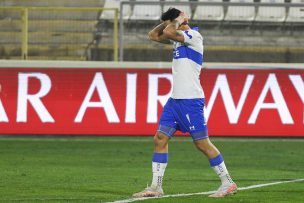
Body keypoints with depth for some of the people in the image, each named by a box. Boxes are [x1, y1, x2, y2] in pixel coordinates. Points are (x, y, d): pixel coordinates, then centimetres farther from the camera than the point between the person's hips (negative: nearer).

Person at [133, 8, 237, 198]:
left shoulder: (194, 36, -11)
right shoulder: (178, 37, 16)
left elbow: (168, 32, -25)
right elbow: (154, 35, 24)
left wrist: (179, 20, -7)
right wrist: (168, 21, 11)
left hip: (191, 100, -9)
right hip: (175, 99, 9)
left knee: (202, 143, -6)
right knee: (160, 139, 2)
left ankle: (228, 183, 3)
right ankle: (156, 187, 3)